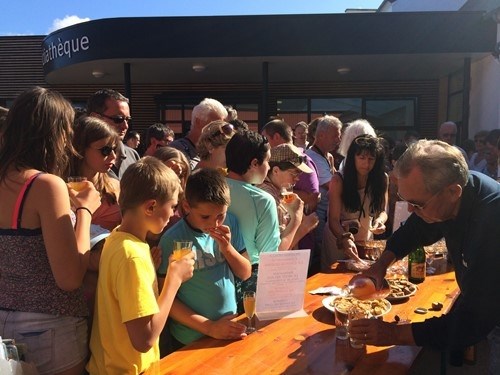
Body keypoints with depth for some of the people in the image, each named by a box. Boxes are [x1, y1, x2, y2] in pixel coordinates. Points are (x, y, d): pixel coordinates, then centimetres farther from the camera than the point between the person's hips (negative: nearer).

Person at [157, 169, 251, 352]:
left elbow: (245, 274, 0)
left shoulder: (230, 223, -8)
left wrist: (227, 247, -18)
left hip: (230, 331, 4)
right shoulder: (173, 240, -20)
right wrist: (211, 328, -18)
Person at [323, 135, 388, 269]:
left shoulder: (382, 179, -10)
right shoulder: (339, 180, -20)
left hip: (366, 239, 3)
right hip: (338, 238, -3)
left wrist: (380, 220, -26)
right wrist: (345, 239, -41)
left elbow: (382, 211, -3)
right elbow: (333, 219, -24)